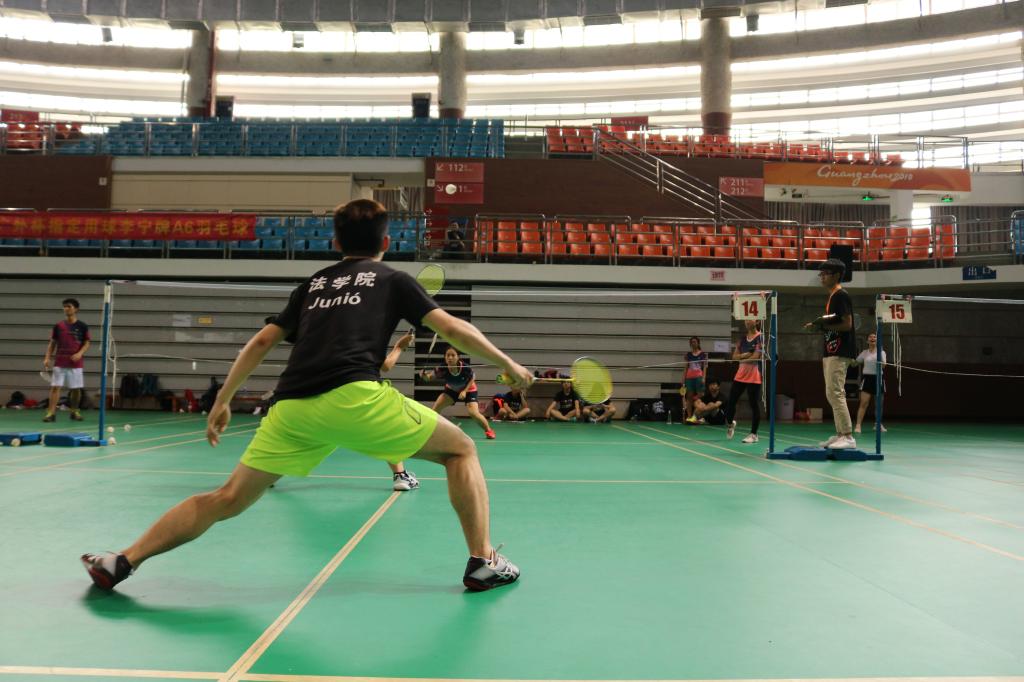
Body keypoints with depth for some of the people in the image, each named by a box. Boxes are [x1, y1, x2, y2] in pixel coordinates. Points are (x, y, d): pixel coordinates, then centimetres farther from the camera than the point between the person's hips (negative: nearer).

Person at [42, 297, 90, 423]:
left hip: (75, 363, -1)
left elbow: (87, 343, 2)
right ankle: (51, 413, -6)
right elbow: (52, 343, 9)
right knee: (55, 387, -6)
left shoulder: (82, 326, 0)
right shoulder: (58, 326, 5)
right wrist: (47, 358, -1)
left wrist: (80, 353, -16)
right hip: (59, 363, 1)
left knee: (76, 388, 6)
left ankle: (74, 412, 21)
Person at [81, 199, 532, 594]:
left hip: (291, 406, 4)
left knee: (228, 499, 16)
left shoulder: (313, 284, 28)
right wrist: (508, 365, 21)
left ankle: (122, 561, 12)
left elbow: (262, 341, 25)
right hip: (354, 397, -4)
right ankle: (483, 562, 6)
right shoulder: (393, 280, 18)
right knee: (460, 449, 12)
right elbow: (453, 328, 11)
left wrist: (222, 401, 31)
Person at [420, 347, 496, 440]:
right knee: (436, 407, -12)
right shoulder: (442, 369, -32)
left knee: (473, 413, -20)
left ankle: (489, 430, 4)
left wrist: (465, 391, -24)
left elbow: (472, 378, -15)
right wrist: (424, 375, -60)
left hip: (468, 390, -2)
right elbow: (429, 377, -38)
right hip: (451, 390, 3)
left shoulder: (465, 368, -34)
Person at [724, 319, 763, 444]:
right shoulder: (743, 338, 11)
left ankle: (754, 434, 8)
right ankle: (730, 423, 34)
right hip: (740, 375, 6)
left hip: (754, 377, -6)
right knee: (730, 401, 8)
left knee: (754, 405, 0)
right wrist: (743, 355, -12)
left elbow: (755, 357, -15)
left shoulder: (760, 338, -7)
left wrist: (742, 358, -1)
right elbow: (734, 356, 8)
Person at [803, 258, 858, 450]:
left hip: (839, 353, -10)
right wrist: (818, 325, 7)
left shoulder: (841, 296, -11)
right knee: (833, 394, 11)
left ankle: (848, 437, -12)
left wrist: (824, 325, -21)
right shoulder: (831, 297, 18)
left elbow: (847, 325, -17)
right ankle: (840, 434, 15)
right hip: (831, 351, 10)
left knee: (835, 393, -13)